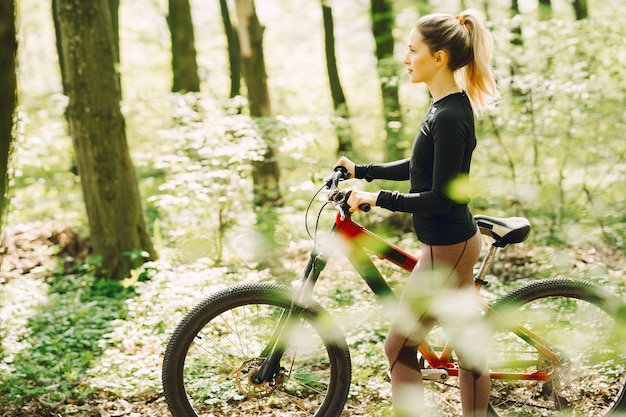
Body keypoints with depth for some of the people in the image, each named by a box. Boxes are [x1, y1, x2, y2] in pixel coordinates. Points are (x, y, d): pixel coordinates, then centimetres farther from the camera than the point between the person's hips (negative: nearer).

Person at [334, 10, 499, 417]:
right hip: (458, 241, 10)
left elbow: (440, 198, -24)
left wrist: (378, 198, -18)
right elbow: (420, 168, 19)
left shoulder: (449, 117, -23)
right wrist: (361, 171, 19)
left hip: (445, 249, -10)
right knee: (470, 349, 17)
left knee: (400, 348, 3)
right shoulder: (449, 106, 8)